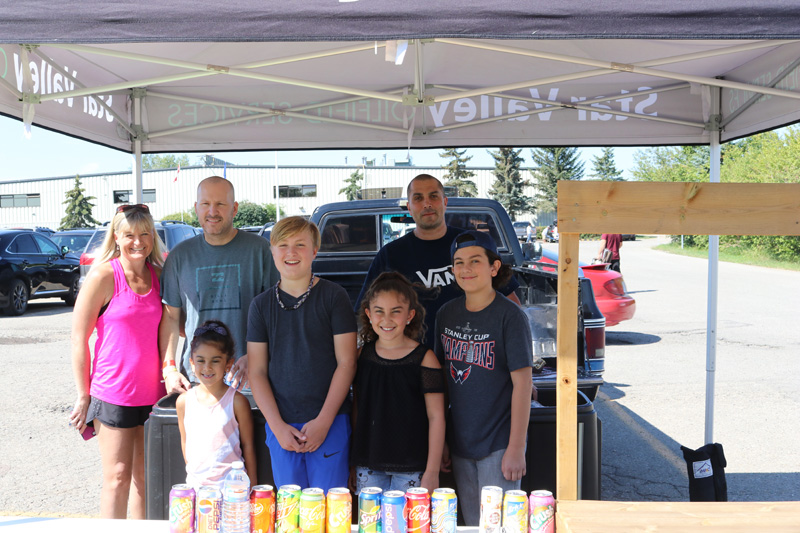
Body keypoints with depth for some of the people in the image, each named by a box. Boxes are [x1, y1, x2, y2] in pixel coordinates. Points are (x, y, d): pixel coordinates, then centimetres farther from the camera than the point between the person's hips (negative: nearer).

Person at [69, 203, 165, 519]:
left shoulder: (159, 275, 6)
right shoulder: (104, 276, -9)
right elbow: (79, 338, -7)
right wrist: (83, 396, -7)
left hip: (152, 392, 5)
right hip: (113, 394, -5)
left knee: (145, 476, 12)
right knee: (118, 477, 2)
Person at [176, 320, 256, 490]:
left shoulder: (237, 401, -6)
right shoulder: (184, 401, 3)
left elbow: (248, 445, -1)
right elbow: (185, 441, 13)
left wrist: (252, 486, 2)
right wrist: (192, 473, 14)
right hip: (195, 484, 3)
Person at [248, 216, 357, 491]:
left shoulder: (334, 296, -2)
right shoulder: (261, 304, 6)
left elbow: (346, 363, -4)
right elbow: (257, 372, 5)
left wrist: (324, 421, -10)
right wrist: (277, 425, -5)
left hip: (330, 420, -2)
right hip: (280, 424, 3)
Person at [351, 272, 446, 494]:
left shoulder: (424, 358, -7)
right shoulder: (362, 355, 4)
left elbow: (436, 417, -7)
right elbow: (357, 409, 11)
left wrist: (432, 471, -9)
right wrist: (352, 461, 12)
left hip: (411, 469, -3)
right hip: (368, 468, 4)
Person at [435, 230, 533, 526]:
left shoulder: (509, 316, -12)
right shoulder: (446, 314, 5)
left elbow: (522, 383, -13)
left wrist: (516, 448, -15)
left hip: (499, 443, -5)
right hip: (460, 442, 5)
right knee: (471, 525, 15)